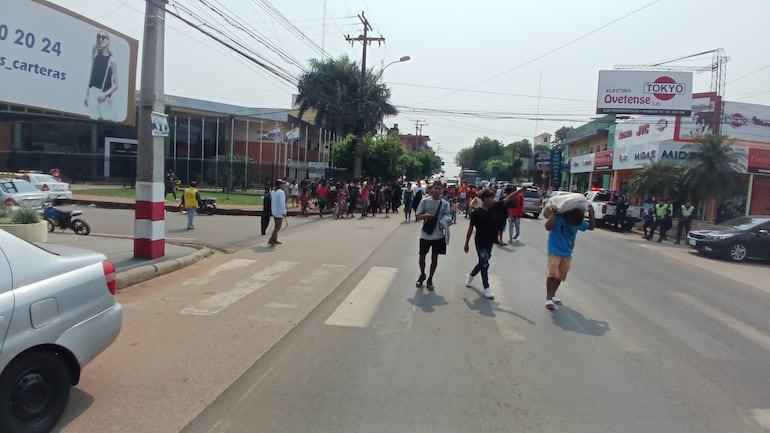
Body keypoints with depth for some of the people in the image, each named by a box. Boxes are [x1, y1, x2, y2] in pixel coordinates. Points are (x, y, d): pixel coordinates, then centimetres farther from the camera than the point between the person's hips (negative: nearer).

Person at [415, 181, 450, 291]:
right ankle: (422, 275, 36)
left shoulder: (445, 204, 0)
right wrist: (424, 215, -24)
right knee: (422, 256, 11)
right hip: (425, 235, -1)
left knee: (434, 258, 9)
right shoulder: (424, 201, -5)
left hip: (438, 235, 1)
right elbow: (417, 216, -3)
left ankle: (430, 280, 25)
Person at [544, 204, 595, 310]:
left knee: (561, 276, 12)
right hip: (554, 251, -6)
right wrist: (553, 213, -38)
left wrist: (591, 213, -4)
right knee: (552, 274, -13)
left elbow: (591, 227, 6)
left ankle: (553, 294, 31)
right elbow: (548, 227, -36)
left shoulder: (578, 222, -3)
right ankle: (548, 298, -5)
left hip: (567, 253, 6)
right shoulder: (558, 218, -21)